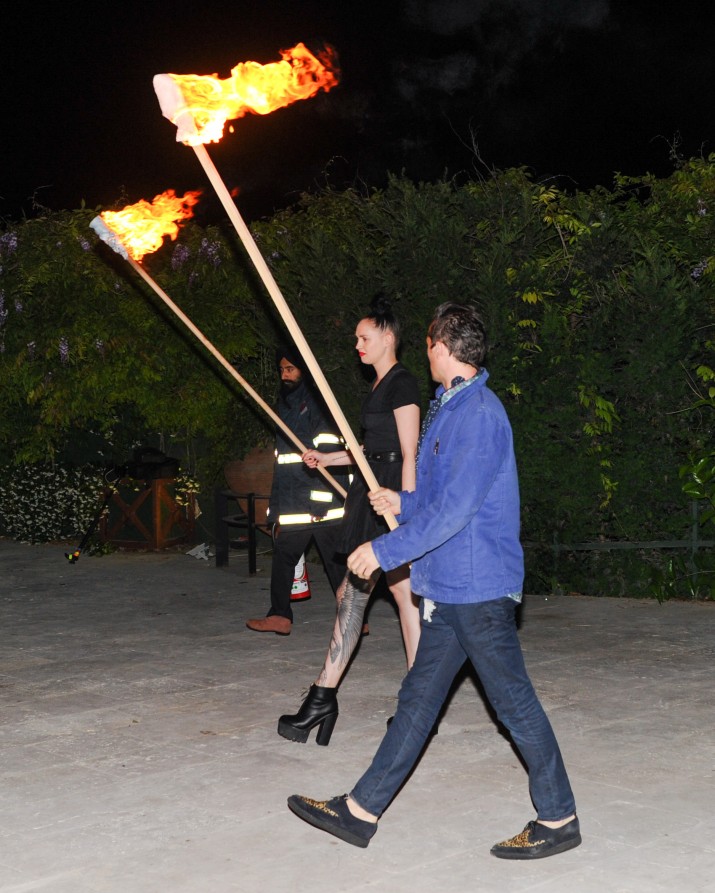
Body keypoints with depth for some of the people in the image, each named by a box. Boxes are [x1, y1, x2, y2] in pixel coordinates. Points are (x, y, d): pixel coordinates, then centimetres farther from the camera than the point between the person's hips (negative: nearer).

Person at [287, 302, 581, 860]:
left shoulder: (479, 413, -17)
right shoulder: (453, 410, 15)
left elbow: (455, 509, -23)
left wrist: (385, 551, -19)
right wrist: (404, 503, 23)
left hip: (479, 588, -10)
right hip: (450, 587, 10)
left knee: (514, 701, 1)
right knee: (418, 698, 12)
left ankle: (559, 820, 15)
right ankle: (360, 812, 17)